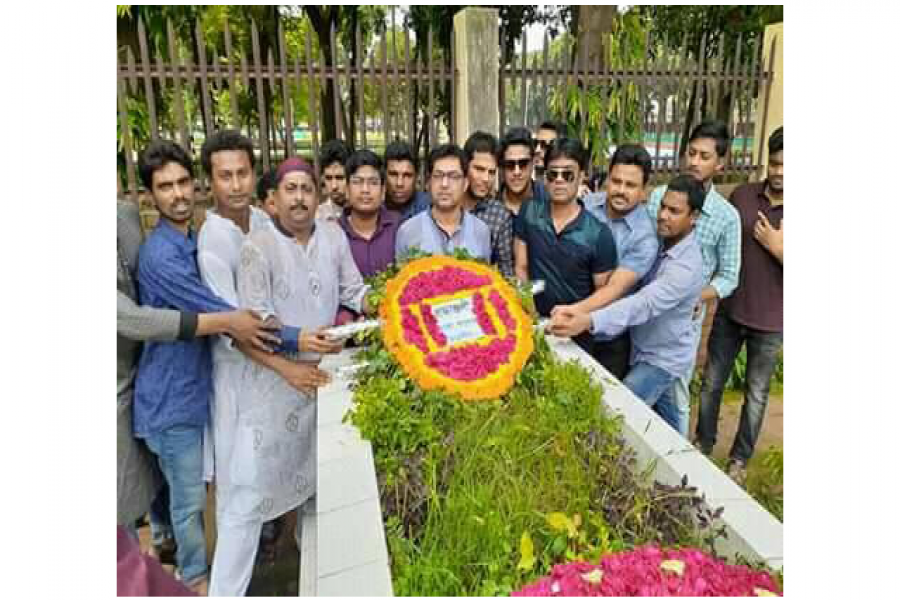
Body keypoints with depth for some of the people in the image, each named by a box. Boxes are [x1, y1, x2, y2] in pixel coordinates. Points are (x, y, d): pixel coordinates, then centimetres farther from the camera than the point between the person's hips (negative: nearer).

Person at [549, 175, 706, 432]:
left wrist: (589, 321, -58)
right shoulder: (662, 240, -5)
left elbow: (643, 304, -43)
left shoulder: (686, 268, -29)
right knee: (662, 414, 24)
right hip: (645, 348, 8)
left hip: (663, 358, -8)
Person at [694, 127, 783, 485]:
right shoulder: (742, 196, -3)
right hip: (729, 311, 2)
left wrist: (777, 247, -22)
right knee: (712, 382, 14)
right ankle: (703, 443, 34)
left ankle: (740, 459, 31)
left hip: (770, 321, -2)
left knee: (756, 393, 13)